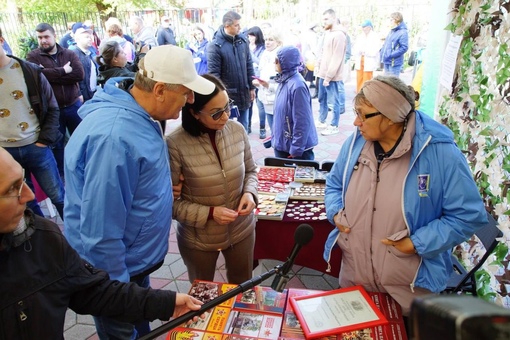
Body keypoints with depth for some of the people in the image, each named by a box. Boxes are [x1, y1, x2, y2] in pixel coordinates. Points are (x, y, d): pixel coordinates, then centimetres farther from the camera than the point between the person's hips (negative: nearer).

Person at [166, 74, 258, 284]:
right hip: (198, 239, -3)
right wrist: (209, 213, -25)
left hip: (242, 230, 3)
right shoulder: (176, 144, -24)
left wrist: (250, 192, -14)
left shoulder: (237, 130, -11)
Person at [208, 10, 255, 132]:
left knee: (243, 126, 16)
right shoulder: (215, 45, -13)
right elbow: (213, 73, -13)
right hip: (226, 95, -5)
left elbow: (249, 66, 10)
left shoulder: (242, 41, 3)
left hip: (243, 93, 5)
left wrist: (252, 87, 9)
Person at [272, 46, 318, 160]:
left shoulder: (297, 86, -22)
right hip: (281, 143, 8)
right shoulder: (284, 80, 3)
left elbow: (302, 122, -22)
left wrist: (296, 150, -19)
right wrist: (275, 137, 15)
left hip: (296, 147, -8)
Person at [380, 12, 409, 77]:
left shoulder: (403, 33, -12)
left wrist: (391, 55, -21)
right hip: (387, 62, 9)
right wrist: (382, 52, 8)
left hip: (394, 63, -9)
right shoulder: (391, 32, 14)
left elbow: (404, 48, -18)